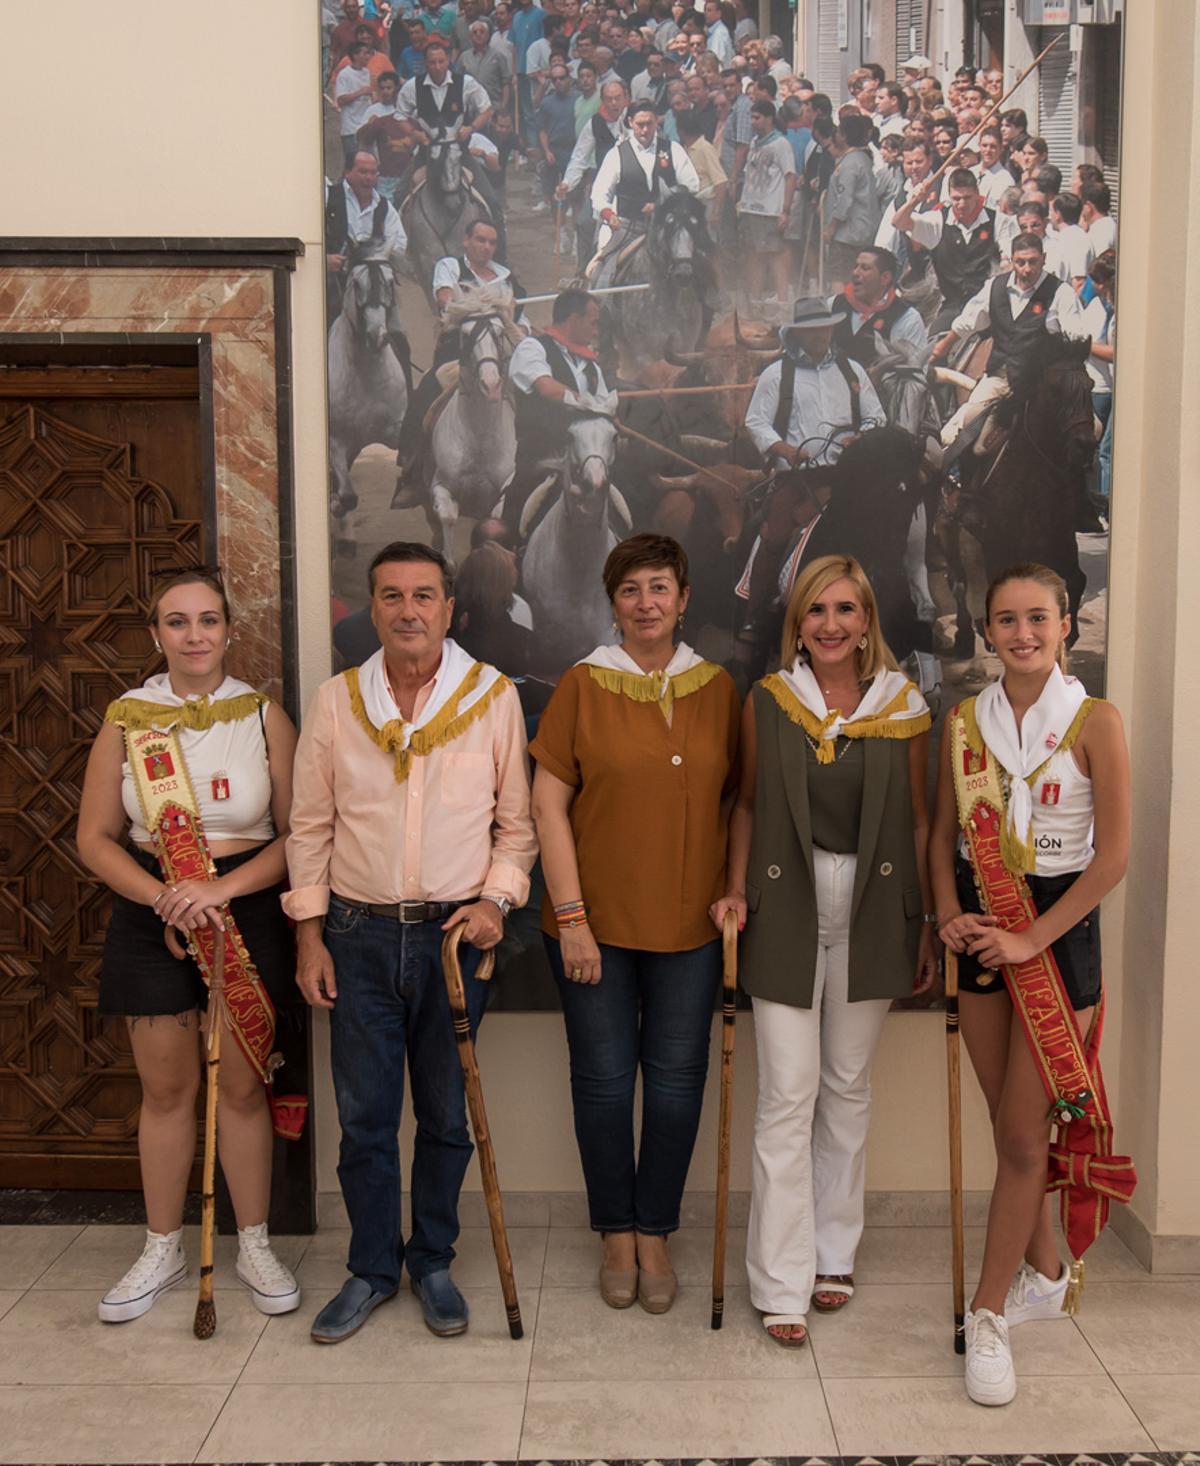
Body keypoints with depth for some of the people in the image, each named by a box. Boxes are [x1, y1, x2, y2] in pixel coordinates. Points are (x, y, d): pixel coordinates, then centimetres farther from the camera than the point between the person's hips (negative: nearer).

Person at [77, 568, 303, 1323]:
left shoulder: (264, 716, -3)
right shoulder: (127, 718, 0)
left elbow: (296, 833, -5)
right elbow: (96, 838, 0)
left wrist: (224, 888, -19)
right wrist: (164, 895, -16)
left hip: (246, 913, -1)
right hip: (151, 915, 1)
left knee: (243, 1086, 8)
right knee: (166, 1090, 11)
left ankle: (256, 1246, 25)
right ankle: (163, 1251, 29)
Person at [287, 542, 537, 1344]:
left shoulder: (493, 696, -2)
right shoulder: (336, 700, 2)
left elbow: (518, 820, 3)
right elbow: (311, 825, 5)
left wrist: (496, 898, -10)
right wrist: (309, 933, 2)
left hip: (455, 932, -1)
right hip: (360, 933, 1)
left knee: (446, 1112, 11)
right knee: (364, 1114, 9)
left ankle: (433, 1262, 29)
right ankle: (372, 1269, 27)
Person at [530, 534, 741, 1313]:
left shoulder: (718, 688, 5)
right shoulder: (583, 685, -3)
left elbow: (737, 801, 10)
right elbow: (549, 803, -6)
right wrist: (571, 916, -10)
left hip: (689, 922, 2)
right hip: (597, 920, -2)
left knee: (677, 1078, 8)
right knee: (604, 1079, 7)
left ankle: (655, 1233, 27)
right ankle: (617, 1234, 27)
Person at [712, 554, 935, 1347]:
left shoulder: (905, 707, 1)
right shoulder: (768, 701, 1)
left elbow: (919, 821, 5)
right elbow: (748, 804, 8)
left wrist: (930, 923, 4)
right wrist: (737, 890, -2)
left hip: (872, 911, 1)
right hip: (787, 909, -1)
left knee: (848, 1087, 12)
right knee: (787, 1095, -2)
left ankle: (834, 1252, 29)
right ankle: (782, 1284, 8)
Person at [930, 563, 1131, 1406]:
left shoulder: (1095, 722, -10)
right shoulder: (965, 721, 3)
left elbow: (1112, 858, -12)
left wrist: (1033, 938, -16)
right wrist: (950, 914, -6)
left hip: (1058, 929, -4)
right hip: (983, 932, 4)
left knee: (1023, 1133, -1)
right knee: (1012, 1125, 15)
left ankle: (990, 1311, 14)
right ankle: (1043, 1273, 36)